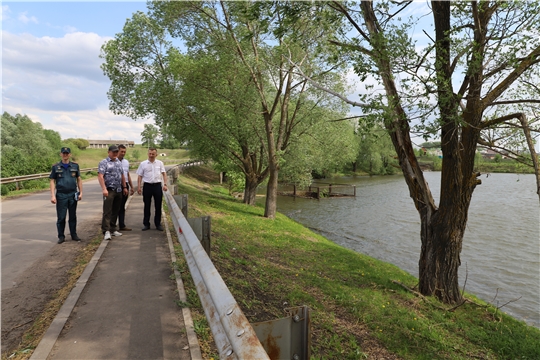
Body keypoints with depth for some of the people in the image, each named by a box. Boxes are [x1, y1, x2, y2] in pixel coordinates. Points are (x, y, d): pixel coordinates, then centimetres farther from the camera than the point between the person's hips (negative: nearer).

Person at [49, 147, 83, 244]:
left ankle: (74, 235, 20)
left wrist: (80, 192, 2)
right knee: (61, 217, 3)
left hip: (73, 195, 1)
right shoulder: (56, 167, 2)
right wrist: (53, 195, -6)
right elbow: (52, 181, 1)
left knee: (73, 216, 10)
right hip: (61, 195, -1)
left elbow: (79, 180, 8)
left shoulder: (75, 166, 5)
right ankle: (61, 236, 14)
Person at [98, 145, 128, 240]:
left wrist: (124, 187, 17)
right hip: (109, 190, -7)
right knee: (107, 211, -8)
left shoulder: (119, 162, 17)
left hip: (119, 190, 7)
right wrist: (104, 189, -21)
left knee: (115, 211, 11)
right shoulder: (104, 162, -4)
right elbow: (100, 176, -13)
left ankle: (113, 229, 19)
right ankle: (106, 231, -6)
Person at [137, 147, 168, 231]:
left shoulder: (160, 163, 6)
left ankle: (158, 224, 16)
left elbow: (164, 174, 6)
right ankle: (146, 224, 17)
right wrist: (138, 187, -2)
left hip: (157, 186, 1)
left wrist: (165, 184, -4)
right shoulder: (143, 164, 3)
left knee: (158, 206, 5)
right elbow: (140, 176, 5)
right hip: (147, 186, 0)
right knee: (147, 206, 7)